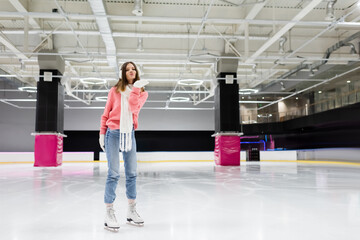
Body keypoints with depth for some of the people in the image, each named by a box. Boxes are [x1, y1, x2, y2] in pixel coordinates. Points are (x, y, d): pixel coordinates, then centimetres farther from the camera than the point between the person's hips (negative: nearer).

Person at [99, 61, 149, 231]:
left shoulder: (142, 92, 9)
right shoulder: (115, 90, 5)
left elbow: (134, 108, -11)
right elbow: (106, 114, 8)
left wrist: (136, 88, -17)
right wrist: (102, 134, 4)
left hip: (129, 133, 3)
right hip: (113, 133, -3)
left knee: (131, 173, 5)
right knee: (113, 174, -8)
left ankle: (131, 211, 16)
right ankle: (109, 214, -2)